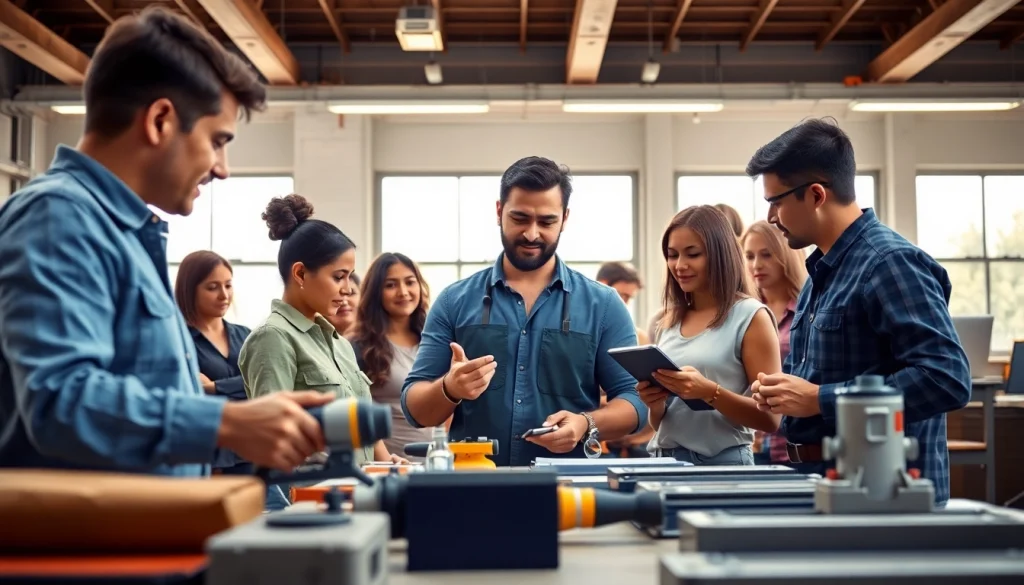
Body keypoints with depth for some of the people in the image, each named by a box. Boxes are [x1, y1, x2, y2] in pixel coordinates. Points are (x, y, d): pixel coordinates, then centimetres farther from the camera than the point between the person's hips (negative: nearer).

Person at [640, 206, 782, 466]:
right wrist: (655, 404, -2)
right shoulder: (668, 322, 10)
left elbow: (771, 418, -7)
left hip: (724, 463, -4)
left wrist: (710, 392, -19)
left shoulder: (751, 316, -4)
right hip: (664, 460, 4)